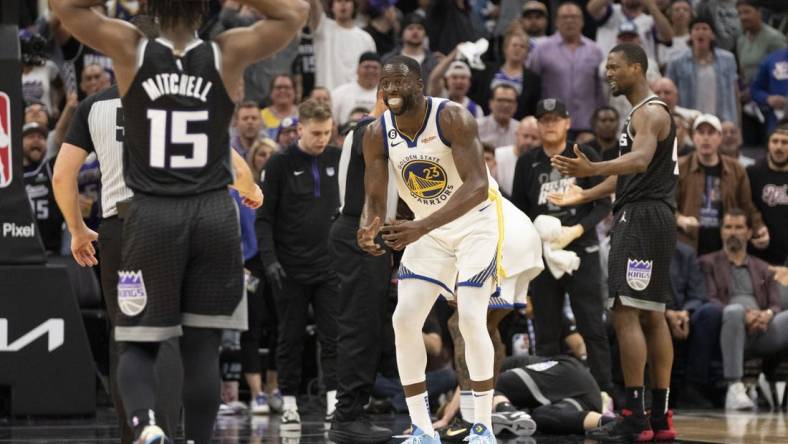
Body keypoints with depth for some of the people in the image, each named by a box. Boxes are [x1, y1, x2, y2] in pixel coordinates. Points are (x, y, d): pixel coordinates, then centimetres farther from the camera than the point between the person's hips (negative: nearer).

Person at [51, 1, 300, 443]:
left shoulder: (130, 50, -5)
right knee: (202, 348, 7)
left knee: (138, 345, 7)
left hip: (152, 215, 0)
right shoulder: (229, 55, -4)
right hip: (214, 214, 0)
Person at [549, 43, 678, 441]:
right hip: (644, 218, 11)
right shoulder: (641, 113, 20)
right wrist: (585, 195, 36)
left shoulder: (650, 113, -13)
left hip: (643, 218, -11)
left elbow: (640, 160, -32)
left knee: (626, 314, -13)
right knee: (652, 316, 11)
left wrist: (592, 169, -48)